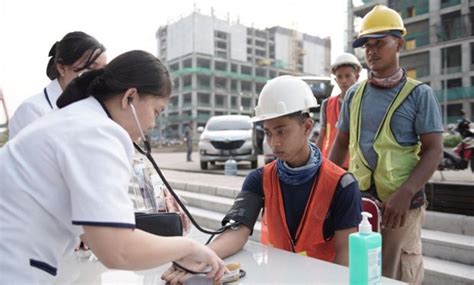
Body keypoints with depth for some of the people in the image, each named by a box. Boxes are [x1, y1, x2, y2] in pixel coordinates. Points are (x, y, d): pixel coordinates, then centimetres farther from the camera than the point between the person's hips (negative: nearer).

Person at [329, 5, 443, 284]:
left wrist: (405, 194, -21)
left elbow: (433, 151, -7)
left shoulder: (419, 93, -2)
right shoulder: (354, 94, 9)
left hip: (400, 203, -3)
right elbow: (341, 144, 13)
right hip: (357, 200, 3)